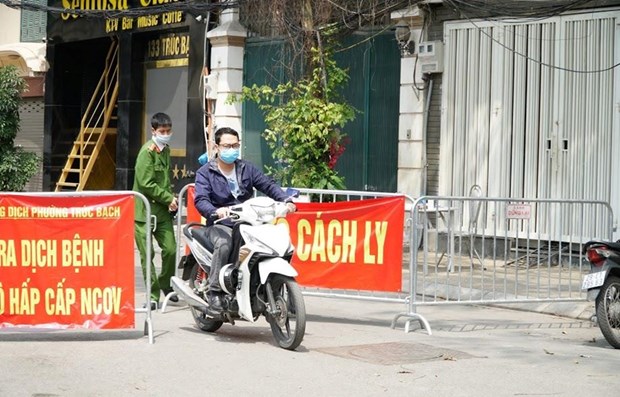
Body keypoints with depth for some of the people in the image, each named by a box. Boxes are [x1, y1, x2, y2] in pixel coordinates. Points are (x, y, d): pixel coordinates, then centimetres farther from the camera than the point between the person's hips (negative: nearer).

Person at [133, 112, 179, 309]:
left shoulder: (165, 150, 14)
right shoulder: (148, 151, -11)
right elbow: (146, 184, -17)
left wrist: (171, 199, 5)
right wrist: (169, 198, -10)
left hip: (163, 210, 7)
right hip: (144, 209, -7)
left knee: (171, 249, 0)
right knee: (147, 255, -3)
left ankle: (165, 284, 23)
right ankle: (153, 295, 4)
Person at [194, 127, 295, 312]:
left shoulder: (247, 168, 16)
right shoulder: (205, 173, 5)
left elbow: (268, 185, 6)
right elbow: (200, 200, -10)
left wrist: (286, 201, -13)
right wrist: (215, 211, -32)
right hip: (221, 225, -3)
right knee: (223, 244, -35)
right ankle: (214, 290, -24)